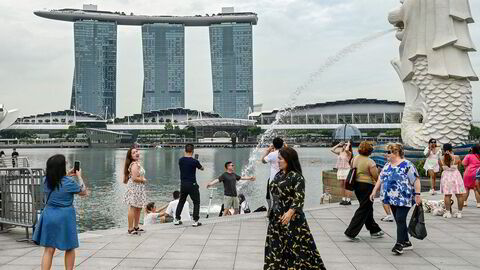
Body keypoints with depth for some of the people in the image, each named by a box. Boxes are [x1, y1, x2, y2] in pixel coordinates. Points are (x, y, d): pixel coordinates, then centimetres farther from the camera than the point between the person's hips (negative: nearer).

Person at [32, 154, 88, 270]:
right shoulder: (69, 183, -15)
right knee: (70, 249, 15)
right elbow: (84, 192, 1)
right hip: (64, 218, -4)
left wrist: (67, 176, 19)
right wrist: (79, 177, 10)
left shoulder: (46, 181, -1)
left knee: (49, 250, 6)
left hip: (49, 216, 4)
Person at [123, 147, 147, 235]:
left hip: (139, 189, 11)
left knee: (138, 208, 16)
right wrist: (143, 180, -10)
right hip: (134, 188, -11)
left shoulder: (137, 163, 16)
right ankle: (130, 229, -6)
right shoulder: (134, 164, -16)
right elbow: (134, 178, -23)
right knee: (133, 208, -8)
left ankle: (136, 227, 27)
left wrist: (142, 179, 10)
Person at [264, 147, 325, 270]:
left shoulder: (297, 177, -14)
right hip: (276, 218, 8)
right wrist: (273, 212, 20)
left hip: (292, 219, -8)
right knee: (277, 248, 12)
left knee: (296, 248, -4)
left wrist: (290, 212, -37)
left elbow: (299, 197, -23)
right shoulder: (278, 175, 9)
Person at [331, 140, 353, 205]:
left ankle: (348, 200, 0)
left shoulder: (349, 153, -7)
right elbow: (332, 150, 14)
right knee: (342, 186, 10)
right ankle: (343, 199, 16)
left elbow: (346, 150, -30)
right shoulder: (340, 152, 12)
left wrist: (348, 144, -13)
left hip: (346, 170, -7)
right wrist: (338, 145, 11)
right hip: (340, 170, 7)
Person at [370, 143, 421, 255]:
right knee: (399, 220, 12)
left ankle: (399, 244, -12)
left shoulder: (407, 165, -9)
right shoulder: (387, 165, 13)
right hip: (392, 199, 8)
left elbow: (416, 180, -11)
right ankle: (406, 242, 24)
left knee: (400, 220, -13)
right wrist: (374, 191, 14)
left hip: (404, 199, -7)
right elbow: (380, 179, 18)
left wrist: (417, 194, -16)